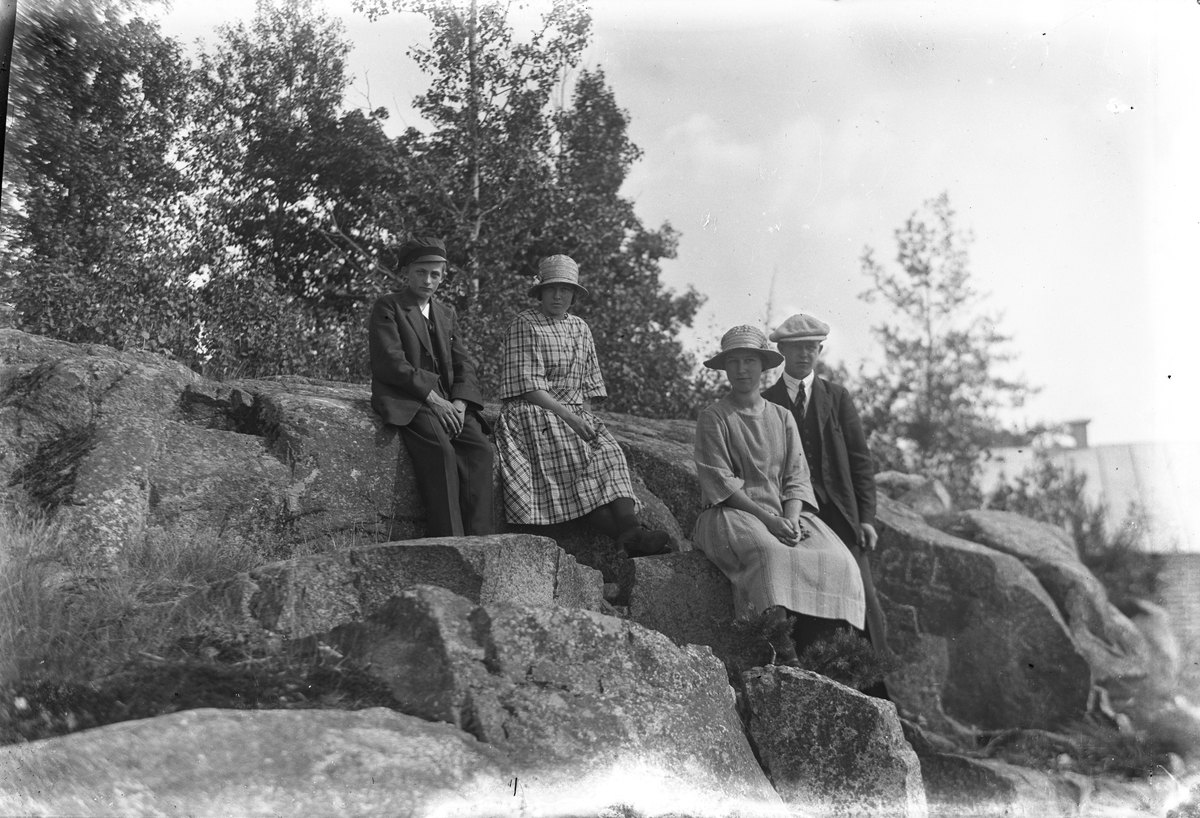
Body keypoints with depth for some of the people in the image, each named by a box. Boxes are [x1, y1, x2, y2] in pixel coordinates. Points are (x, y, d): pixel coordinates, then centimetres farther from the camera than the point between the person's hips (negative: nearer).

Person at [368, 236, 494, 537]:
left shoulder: (447, 313, 23)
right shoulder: (387, 307, 4)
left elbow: (463, 365, 14)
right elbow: (390, 362, -9)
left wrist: (459, 403, -7)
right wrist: (432, 398, -16)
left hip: (448, 401, 5)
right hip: (404, 399, -5)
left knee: (480, 449, -22)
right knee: (441, 449, -32)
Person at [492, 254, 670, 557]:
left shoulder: (580, 328, 20)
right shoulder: (524, 325, 0)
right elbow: (528, 386, -10)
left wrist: (585, 417, -1)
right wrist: (567, 416, -18)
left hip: (577, 414, 6)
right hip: (533, 413, -6)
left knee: (609, 452, -23)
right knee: (577, 456, -30)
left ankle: (629, 527, -42)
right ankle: (625, 536, -40)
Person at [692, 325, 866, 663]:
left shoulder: (782, 417, 17)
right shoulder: (713, 417, 3)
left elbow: (796, 477, 11)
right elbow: (719, 482, -6)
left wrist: (791, 518, -10)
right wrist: (767, 518, -16)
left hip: (784, 513, 5)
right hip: (732, 513, -5)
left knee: (836, 561, -22)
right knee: (771, 555, -37)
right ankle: (782, 653, -39)